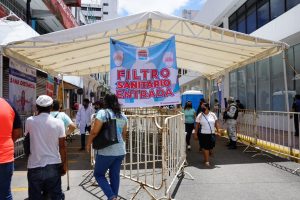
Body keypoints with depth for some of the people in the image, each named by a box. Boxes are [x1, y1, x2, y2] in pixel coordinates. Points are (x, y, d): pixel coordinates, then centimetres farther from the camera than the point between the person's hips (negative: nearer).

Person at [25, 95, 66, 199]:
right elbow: (62, 147, -5)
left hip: (35, 166, 0)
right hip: (53, 165, 0)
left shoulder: (30, 121, -6)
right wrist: (64, 165, 6)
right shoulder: (58, 123, -7)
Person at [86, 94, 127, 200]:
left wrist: (88, 144, 1)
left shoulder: (102, 113, -9)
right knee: (115, 175, 15)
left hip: (106, 151, -6)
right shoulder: (123, 116, 9)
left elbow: (94, 132, -14)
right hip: (120, 151, 6)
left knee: (99, 174, 11)